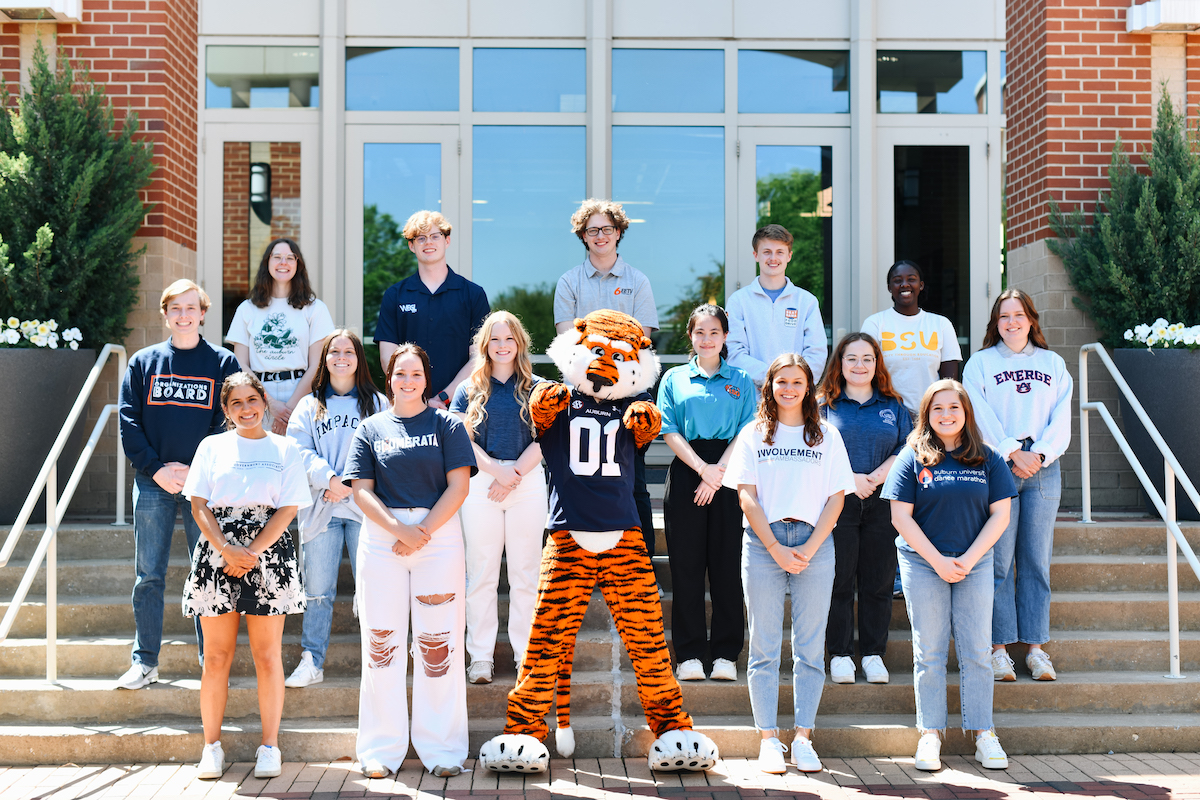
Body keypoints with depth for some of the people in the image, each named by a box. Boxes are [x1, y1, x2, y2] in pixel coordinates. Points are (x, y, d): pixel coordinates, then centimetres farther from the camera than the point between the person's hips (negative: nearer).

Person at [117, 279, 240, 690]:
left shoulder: (223, 363, 5)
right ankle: (145, 663, 12)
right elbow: (128, 421, 5)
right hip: (152, 485, 1)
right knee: (149, 576, 4)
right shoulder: (143, 362, 10)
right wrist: (157, 469, -8)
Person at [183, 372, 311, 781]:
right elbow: (199, 506, 3)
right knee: (216, 655, 3)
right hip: (217, 552, 1)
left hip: (269, 553, -1)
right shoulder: (211, 447, 11)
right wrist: (228, 551, -11)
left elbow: (287, 510, 0)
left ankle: (270, 746, 9)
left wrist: (251, 554, -11)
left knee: (267, 655, 1)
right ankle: (211, 745, 12)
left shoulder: (284, 449, 8)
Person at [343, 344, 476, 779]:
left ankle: (442, 749, 7)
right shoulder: (370, 429, 11)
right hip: (381, 537, 1)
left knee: (438, 643, -2)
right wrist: (400, 529, -11)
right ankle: (381, 750, 11)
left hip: (439, 534, -1)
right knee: (381, 642, 2)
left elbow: (458, 486, -1)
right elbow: (362, 490, 3)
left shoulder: (447, 424, 7)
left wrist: (423, 532, -11)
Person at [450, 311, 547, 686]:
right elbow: (464, 441, 1)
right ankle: (481, 656, 7)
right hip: (480, 484, 0)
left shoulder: (536, 388, 9)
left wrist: (514, 474, -10)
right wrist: (497, 470, -11)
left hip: (528, 482, 0)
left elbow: (542, 441, 1)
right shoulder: (469, 389, 10)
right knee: (481, 573, 1)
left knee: (525, 574, 3)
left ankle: (528, 654, 9)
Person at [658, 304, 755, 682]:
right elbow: (670, 432, 1)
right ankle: (689, 653, 6)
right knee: (686, 564, 0)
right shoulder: (674, 379, 10)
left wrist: (719, 472, -12)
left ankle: (725, 653, 7)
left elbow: (746, 434, 1)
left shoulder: (740, 381, 10)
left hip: (728, 473, 0)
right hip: (686, 471, 0)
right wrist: (703, 469, -11)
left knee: (727, 563, 0)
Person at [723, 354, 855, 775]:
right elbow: (747, 496, 2)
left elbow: (836, 498, 5)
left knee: (810, 648, 1)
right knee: (764, 647, 0)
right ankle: (768, 740, 5)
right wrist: (776, 548, -8)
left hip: (814, 544, 1)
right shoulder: (753, 435, 9)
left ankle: (803, 738, 7)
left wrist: (808, 549, -7)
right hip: (762, 543, -1)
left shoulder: (827, 435, 10)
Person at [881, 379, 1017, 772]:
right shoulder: (913, 458, 0)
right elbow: (901, 517, -5)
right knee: (929, 652, 2)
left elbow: (1000, 514, 1)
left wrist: (967, 559, -9)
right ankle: (930, 734, 8)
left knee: (976, 651, 3)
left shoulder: (987, 459, 5)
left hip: (975, 563, 2)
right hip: (923, 563, -1)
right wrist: (938, 561, -11)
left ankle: (983, 733, 9)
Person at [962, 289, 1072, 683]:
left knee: (1036, 559, 3)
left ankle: (1035, 647, 8)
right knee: (998, 560, -5)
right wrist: (1013, 453, -13)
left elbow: (1062, 418, 8)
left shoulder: (1053, 364, 16)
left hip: (1043, 468, 2)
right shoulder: (980, 363, 9)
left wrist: (1041, 453, -8)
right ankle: (999, 648, -1)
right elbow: (982, 417, -2)